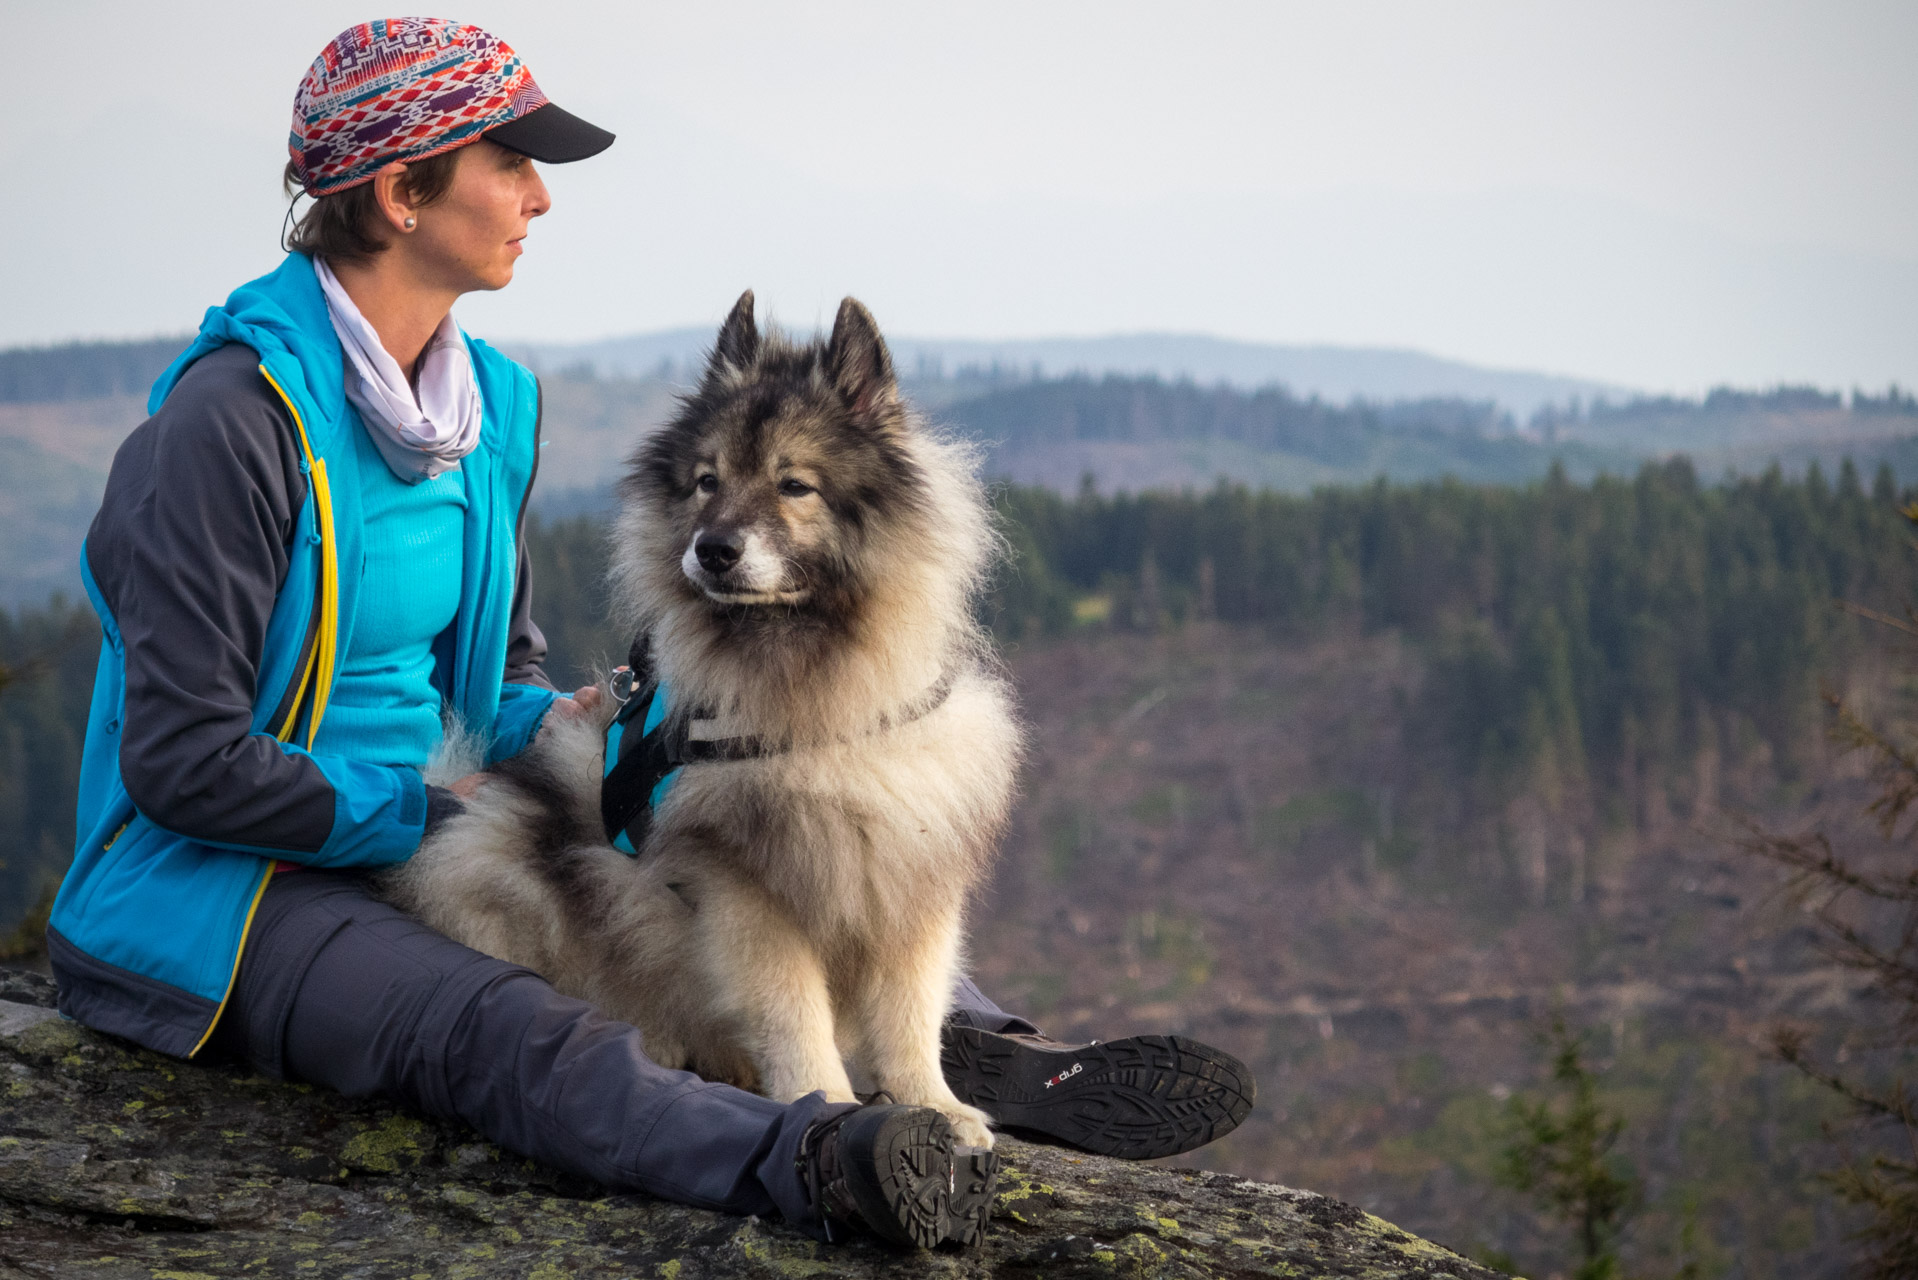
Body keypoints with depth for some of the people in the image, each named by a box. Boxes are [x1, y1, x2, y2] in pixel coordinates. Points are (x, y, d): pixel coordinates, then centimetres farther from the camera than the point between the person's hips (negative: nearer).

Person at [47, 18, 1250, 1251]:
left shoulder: (492, 405, 8)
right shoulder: (235, 419, -18)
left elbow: (494, 682, 18)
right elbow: (182, 759, -19)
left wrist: (555, 726, -6)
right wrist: (437, 811, -17)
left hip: (404, 843, 9)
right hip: (211, 878, -9)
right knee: (512, 1034, -35)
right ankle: (815, 1164, -58)